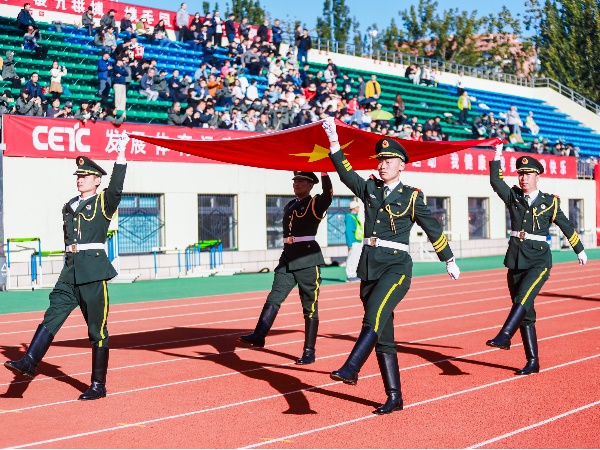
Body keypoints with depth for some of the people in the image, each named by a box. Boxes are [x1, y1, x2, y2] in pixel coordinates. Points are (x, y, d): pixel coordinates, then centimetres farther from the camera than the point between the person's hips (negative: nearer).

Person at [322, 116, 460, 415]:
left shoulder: (411, 196, 2)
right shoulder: (369, 189, 12)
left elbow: (433, 229, 10)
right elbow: (345, 172, 1)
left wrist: (449, 260, 18)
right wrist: (333, 142, -10)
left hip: (397, 266, -4)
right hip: (369, 266, 5)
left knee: (375, 314, -31)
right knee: (383, 336, 6)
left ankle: (351, 369, -42)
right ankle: (394, 398, 12)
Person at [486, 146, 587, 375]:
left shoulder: (550, 201, 2)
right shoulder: (513, 197, 8)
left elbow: (566, 227, 12)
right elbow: (496, 182, -6)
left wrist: (580, 250, 21)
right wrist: (497, 158, -14)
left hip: (539, 259, -3)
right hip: (515, 258, 3)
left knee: (523, 296, -28)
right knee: (525, 311, 5)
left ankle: (504, 336, -39)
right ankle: (532, 362, 11)